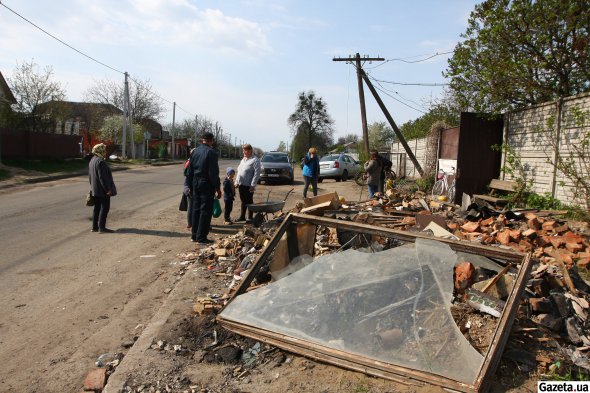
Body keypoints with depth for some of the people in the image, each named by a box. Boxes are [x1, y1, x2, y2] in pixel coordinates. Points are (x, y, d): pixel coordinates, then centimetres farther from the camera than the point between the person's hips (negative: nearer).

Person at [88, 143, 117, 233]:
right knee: (105, 207, -4)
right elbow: (102, 177, -22)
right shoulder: (100, 161, -19)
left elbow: (90, 176, 19)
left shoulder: (92, 160, 13)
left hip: (95, 189, 10)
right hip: (102, 189, -10)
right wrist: (107, 189, -19)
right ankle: (101, 227, -3)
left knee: (97, 207, 15)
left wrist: (92, 186, 25)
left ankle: (95, 227, 19)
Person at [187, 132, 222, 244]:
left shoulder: (195, 151, 7)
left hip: (195, 183, 7)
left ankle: (194, 235, 20)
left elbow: (190, 171, 11)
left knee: (196, 209, 14)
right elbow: (214, 173, -15)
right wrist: (218, 188, -9)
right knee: (206, 211, -1)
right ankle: (201, 237, 1)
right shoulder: (211, 152, -13)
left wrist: (191, 184, 19)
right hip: (207, 184, -7)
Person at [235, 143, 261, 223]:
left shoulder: (255, 160, -10)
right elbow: (239, 171, 22)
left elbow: (257, 173, -16)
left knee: (249, 202, 1)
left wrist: (253, 185, -20)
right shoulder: (243, 160, 16)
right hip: (241, 184, 8)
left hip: (248, 185, -8)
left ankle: (250, 217, 10)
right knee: (243, 201, 15)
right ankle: (242, 216, 23)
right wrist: (236, 182, 15)